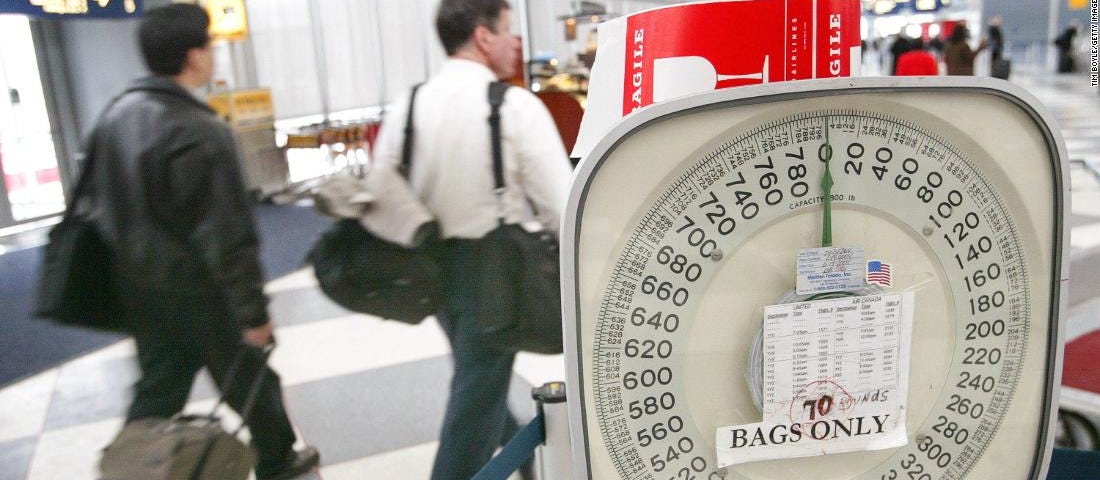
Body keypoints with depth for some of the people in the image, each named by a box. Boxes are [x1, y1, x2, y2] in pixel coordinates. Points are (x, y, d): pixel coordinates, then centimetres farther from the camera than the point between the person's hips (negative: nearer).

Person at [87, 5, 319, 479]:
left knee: (157, 386, 18)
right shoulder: (200, 132, -23)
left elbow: (99, 201, 12)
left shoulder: (114, 115, 3)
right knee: (249, 380, 14)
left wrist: (133, 260, 20)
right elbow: (227, 235, -24)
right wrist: (254, 309, -17)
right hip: (195, 289, -7)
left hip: (138, 286, 7)